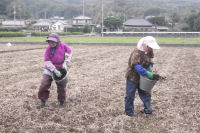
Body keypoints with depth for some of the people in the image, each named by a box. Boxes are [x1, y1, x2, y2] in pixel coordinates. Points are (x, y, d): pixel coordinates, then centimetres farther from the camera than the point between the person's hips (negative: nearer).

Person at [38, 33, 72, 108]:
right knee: (44, 85, -6)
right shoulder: (48, 48, -14)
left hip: (60, 69, 0)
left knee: (61, 87, 7)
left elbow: (69, 52, 4)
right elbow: (47, 62, -17)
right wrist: (55, 71, -26)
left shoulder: (62, 45, -14)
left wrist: (65, 63, -6)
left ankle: (62, 101, 31)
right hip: (49, 70, 0)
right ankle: (43, 100, 17)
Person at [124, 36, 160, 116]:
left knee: (145, 93, 13)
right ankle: (129, 112, 19)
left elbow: (150, 61, 12)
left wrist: (150, 69, -9)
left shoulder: (149, 52, -3)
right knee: (130, 95, 5)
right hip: (133, 77, -7)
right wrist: (148, 74, -42)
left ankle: (148, 109, 27)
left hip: (143, 77, 7)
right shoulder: (137, 53, -29)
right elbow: (137, 66, -37)